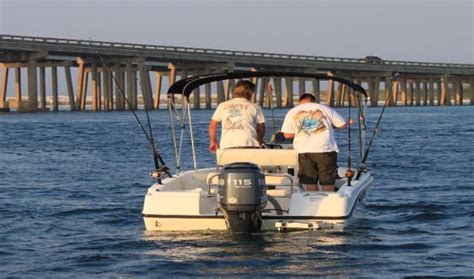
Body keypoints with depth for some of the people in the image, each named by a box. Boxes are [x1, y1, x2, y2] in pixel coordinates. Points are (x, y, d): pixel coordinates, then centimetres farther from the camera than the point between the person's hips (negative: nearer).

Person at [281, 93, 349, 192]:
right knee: (328, 183, 3)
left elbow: (287, 134, 3)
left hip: (304, 151, 1)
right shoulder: (325, 109, 8)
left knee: (310, 183, 7)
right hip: (325, 150, -1)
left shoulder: (292, 112, 9)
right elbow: (343, 125, 8)